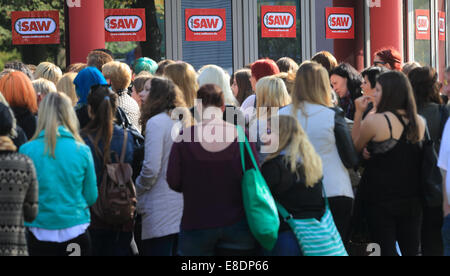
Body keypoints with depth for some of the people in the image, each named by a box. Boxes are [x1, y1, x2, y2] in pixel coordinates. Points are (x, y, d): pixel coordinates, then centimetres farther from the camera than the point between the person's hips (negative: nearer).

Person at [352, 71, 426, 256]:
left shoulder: (373, 121, -14)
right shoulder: (420, 122, 2)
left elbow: (355, 148, 1)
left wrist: (359, 113, 1)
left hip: (381, 200, -5)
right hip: (412, 199, 5)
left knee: (387, 249, 0)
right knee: (411, 250, 10)